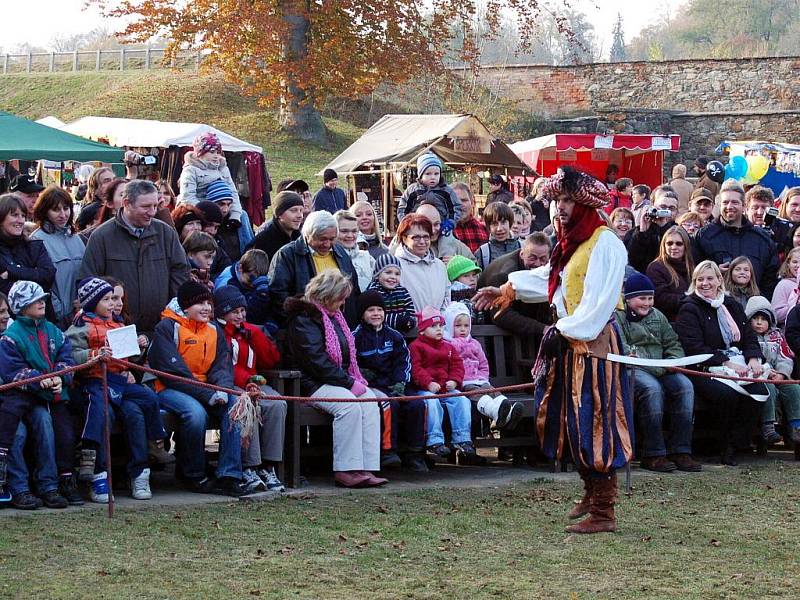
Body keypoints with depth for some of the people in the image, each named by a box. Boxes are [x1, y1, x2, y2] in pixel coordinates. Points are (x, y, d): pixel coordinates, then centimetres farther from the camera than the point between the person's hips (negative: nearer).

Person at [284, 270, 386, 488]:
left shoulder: (335, 317, 20)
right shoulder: (303, 319, -10)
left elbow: (348, 353, 24)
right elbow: (317, 360, -18)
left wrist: (357, 379, 4)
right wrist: (349, 383, -18)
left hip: (343, 379, 8)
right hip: (313, 384, -8)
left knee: (371, 405, -18)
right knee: (349, 406, -32)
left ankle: (367, 468, -25)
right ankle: (345, 469, -30)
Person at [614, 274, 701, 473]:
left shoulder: (657, 316, 25)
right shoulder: (617, 317, 3)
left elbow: (673, 344, 23)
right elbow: (620, 350, -11)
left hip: (662, 369, 6)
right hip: (634, 369, -6)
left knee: (685, 385, -22)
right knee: (652, 389, -36)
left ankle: (680, 451, -22)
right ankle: (653, 454, -32)